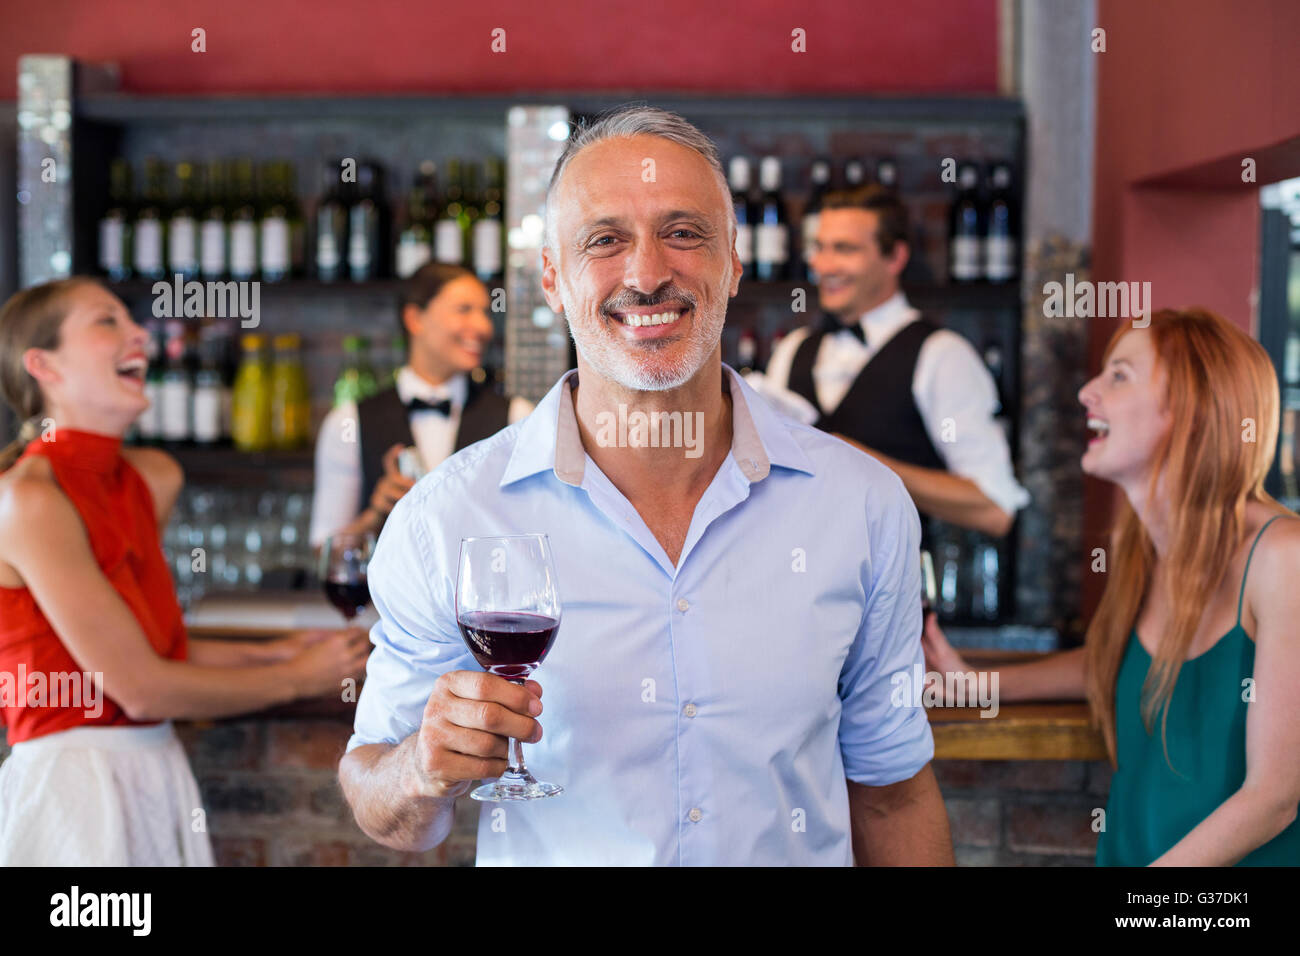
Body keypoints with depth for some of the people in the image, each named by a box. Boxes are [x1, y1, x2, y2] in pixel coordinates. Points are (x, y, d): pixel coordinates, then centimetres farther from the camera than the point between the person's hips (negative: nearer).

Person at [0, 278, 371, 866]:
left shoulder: (153, 479, 9)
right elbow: (139, 687, -15)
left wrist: (268, 654, 6)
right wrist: (297, 678, -5)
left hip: (156, 774, 7)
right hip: (75, 783, -7)